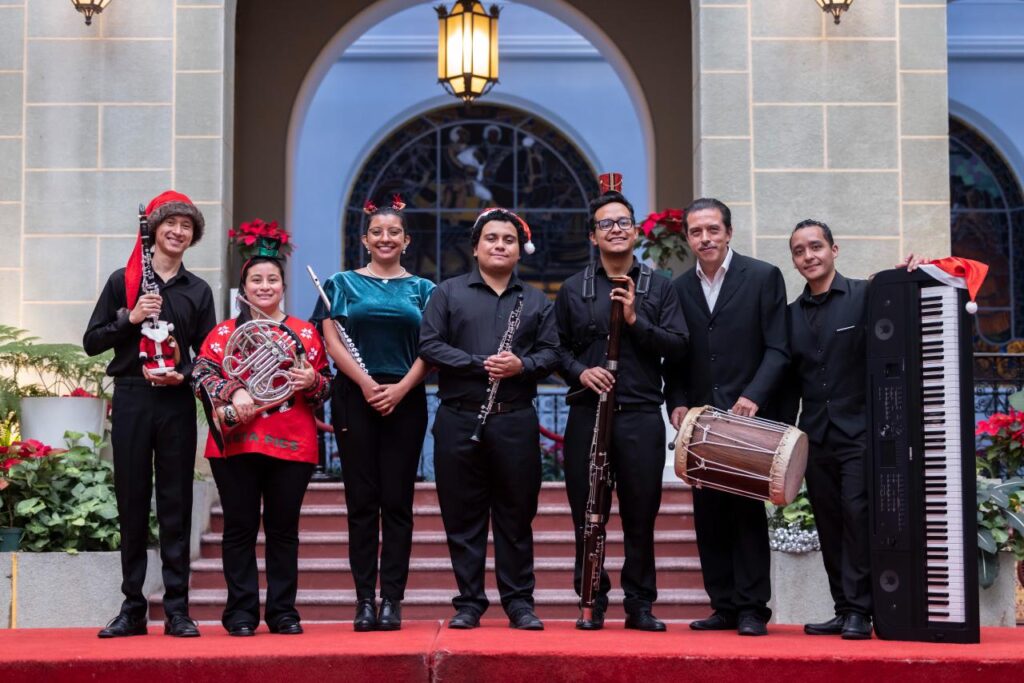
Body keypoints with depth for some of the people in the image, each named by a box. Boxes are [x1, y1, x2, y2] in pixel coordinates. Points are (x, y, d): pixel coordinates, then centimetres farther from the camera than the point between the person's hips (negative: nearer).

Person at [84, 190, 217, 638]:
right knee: (131, 504, 3)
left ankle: (177, 609, 6)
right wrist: (131, 318, -13)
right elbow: (92, 341, 2)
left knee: (176, 505, 1)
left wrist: (183, 375, -10)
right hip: (130, 399, -1)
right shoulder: (123, 280, 5)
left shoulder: (198, 290, 9)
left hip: (177, 403, 1)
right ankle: (132, 609, 11)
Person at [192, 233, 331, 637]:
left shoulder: (305, 333, 13)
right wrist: (232, 393, -18)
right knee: (240, 528, 2)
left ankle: (283, 611, 13)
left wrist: (312, 382, -10)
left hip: (292, 446, 1)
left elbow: (326, 386, 12)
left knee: (284, 529, 5)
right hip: (237, 443, -1)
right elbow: (201, 376, -1)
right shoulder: (225, 332, 9)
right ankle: (241, 612, 10)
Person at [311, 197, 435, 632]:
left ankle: (392, 599, 4)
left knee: (397, 501, 1)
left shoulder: (422, 289, 11)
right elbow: (332, 340, 0)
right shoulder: (343, 284, 9)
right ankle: (364, 599, 4)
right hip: (355, 399, -1)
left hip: (405, 400, 1)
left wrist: (401, 388, -12)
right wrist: (366, 382, -13)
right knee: (362, 501, 0)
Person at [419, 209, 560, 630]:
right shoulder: (448, 293, 7)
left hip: (516, 422, 1)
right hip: (459, 420, -1)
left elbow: (550, 353, 7)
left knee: (516, 516, 5)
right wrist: (480, 365, -12)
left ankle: (519, 602, 13)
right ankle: (468, 602, 12)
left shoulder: (536, 301, 14)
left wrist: (521, 365, -14)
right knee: (463, 516, 3)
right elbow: (429, 345, -3)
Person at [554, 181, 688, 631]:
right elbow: (558, 347, 12)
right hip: (587, 413, 1)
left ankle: (640, 605, 14)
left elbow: (678, 347, 1)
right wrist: (579, 371, -8)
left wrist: (636, 321, -11)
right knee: (587, 514, 4)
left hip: (641, 415, -1)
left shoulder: (659, 288, 8)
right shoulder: (573, 290, 10)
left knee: (641, 514, 3)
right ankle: (592, 602, 15)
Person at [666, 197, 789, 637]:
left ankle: (752, 609, 3)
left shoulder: (763, 277, 0)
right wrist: (678, 404, -2)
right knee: (709, 514, 4)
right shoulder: (679, 289, 12)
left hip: (750, 416, -4)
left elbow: (778, 349, -5)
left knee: (748, 510, -3)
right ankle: (724, 607, 12)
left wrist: (753, 396, -17)